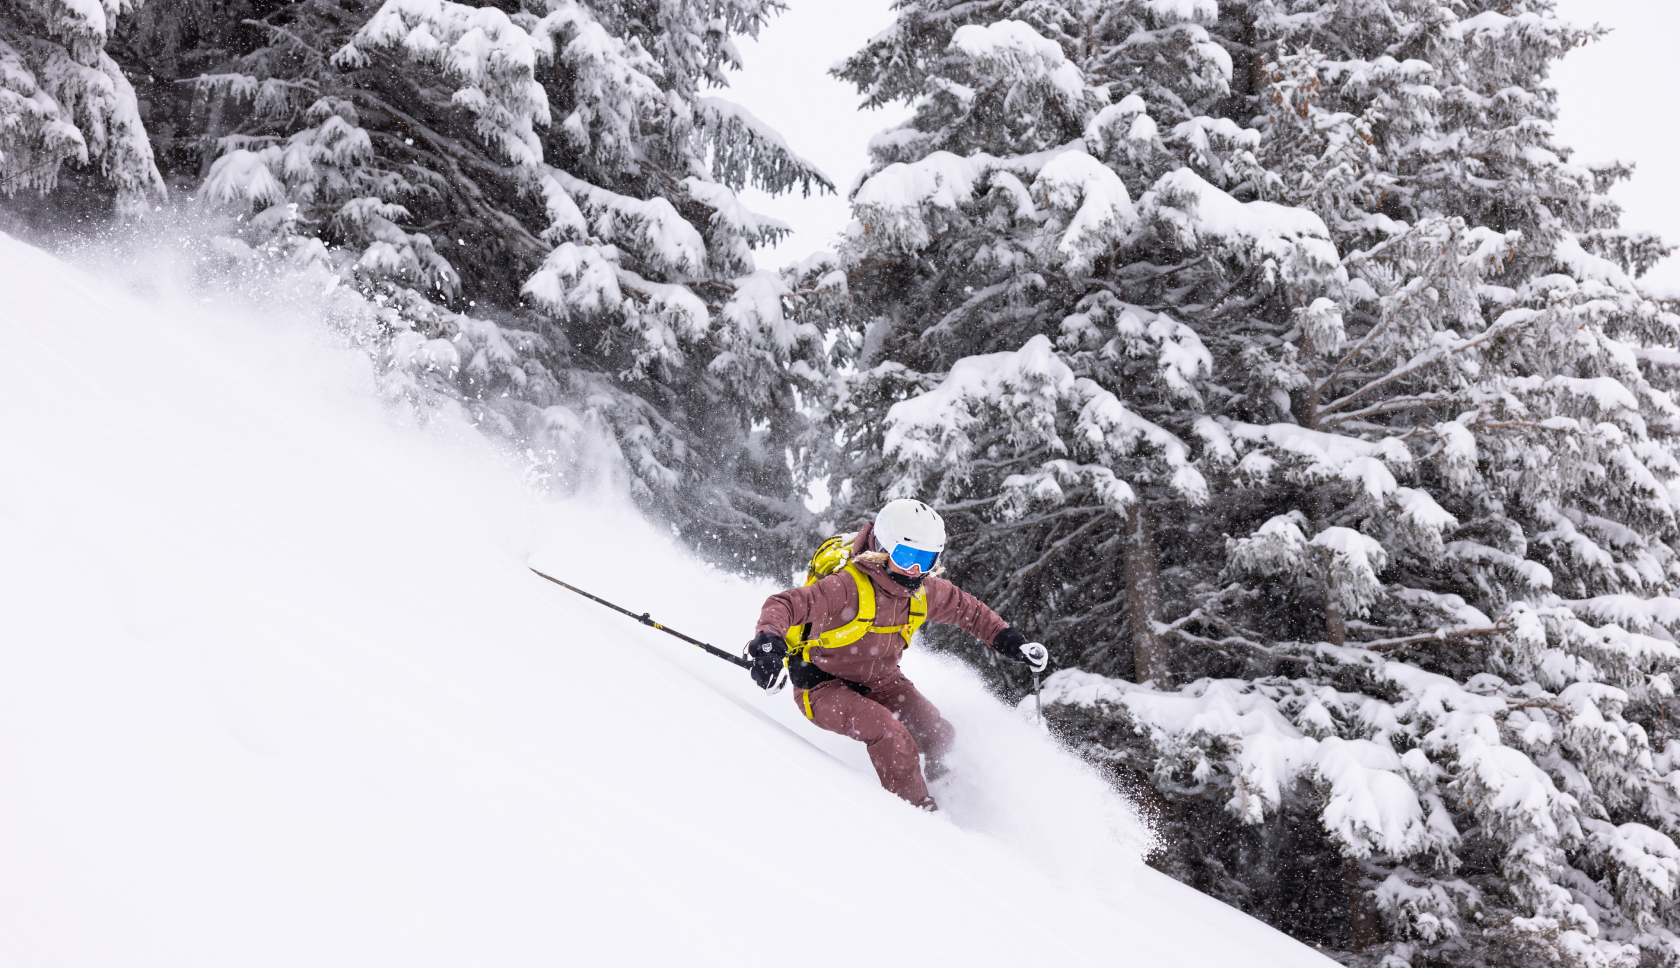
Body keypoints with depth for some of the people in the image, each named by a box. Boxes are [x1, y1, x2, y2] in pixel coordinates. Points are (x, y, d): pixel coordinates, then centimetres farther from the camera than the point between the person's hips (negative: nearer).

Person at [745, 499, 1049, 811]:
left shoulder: (925, 591, -8)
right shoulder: (848, 587, -31)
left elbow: (967, 609, 12)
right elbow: (784, 605, -39)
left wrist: (1009, 641, 7)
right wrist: (768, 643, -58)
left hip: (880, 682, 7)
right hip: (824, 687, -7)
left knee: (941, 738, -7)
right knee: (891, 735, -29)